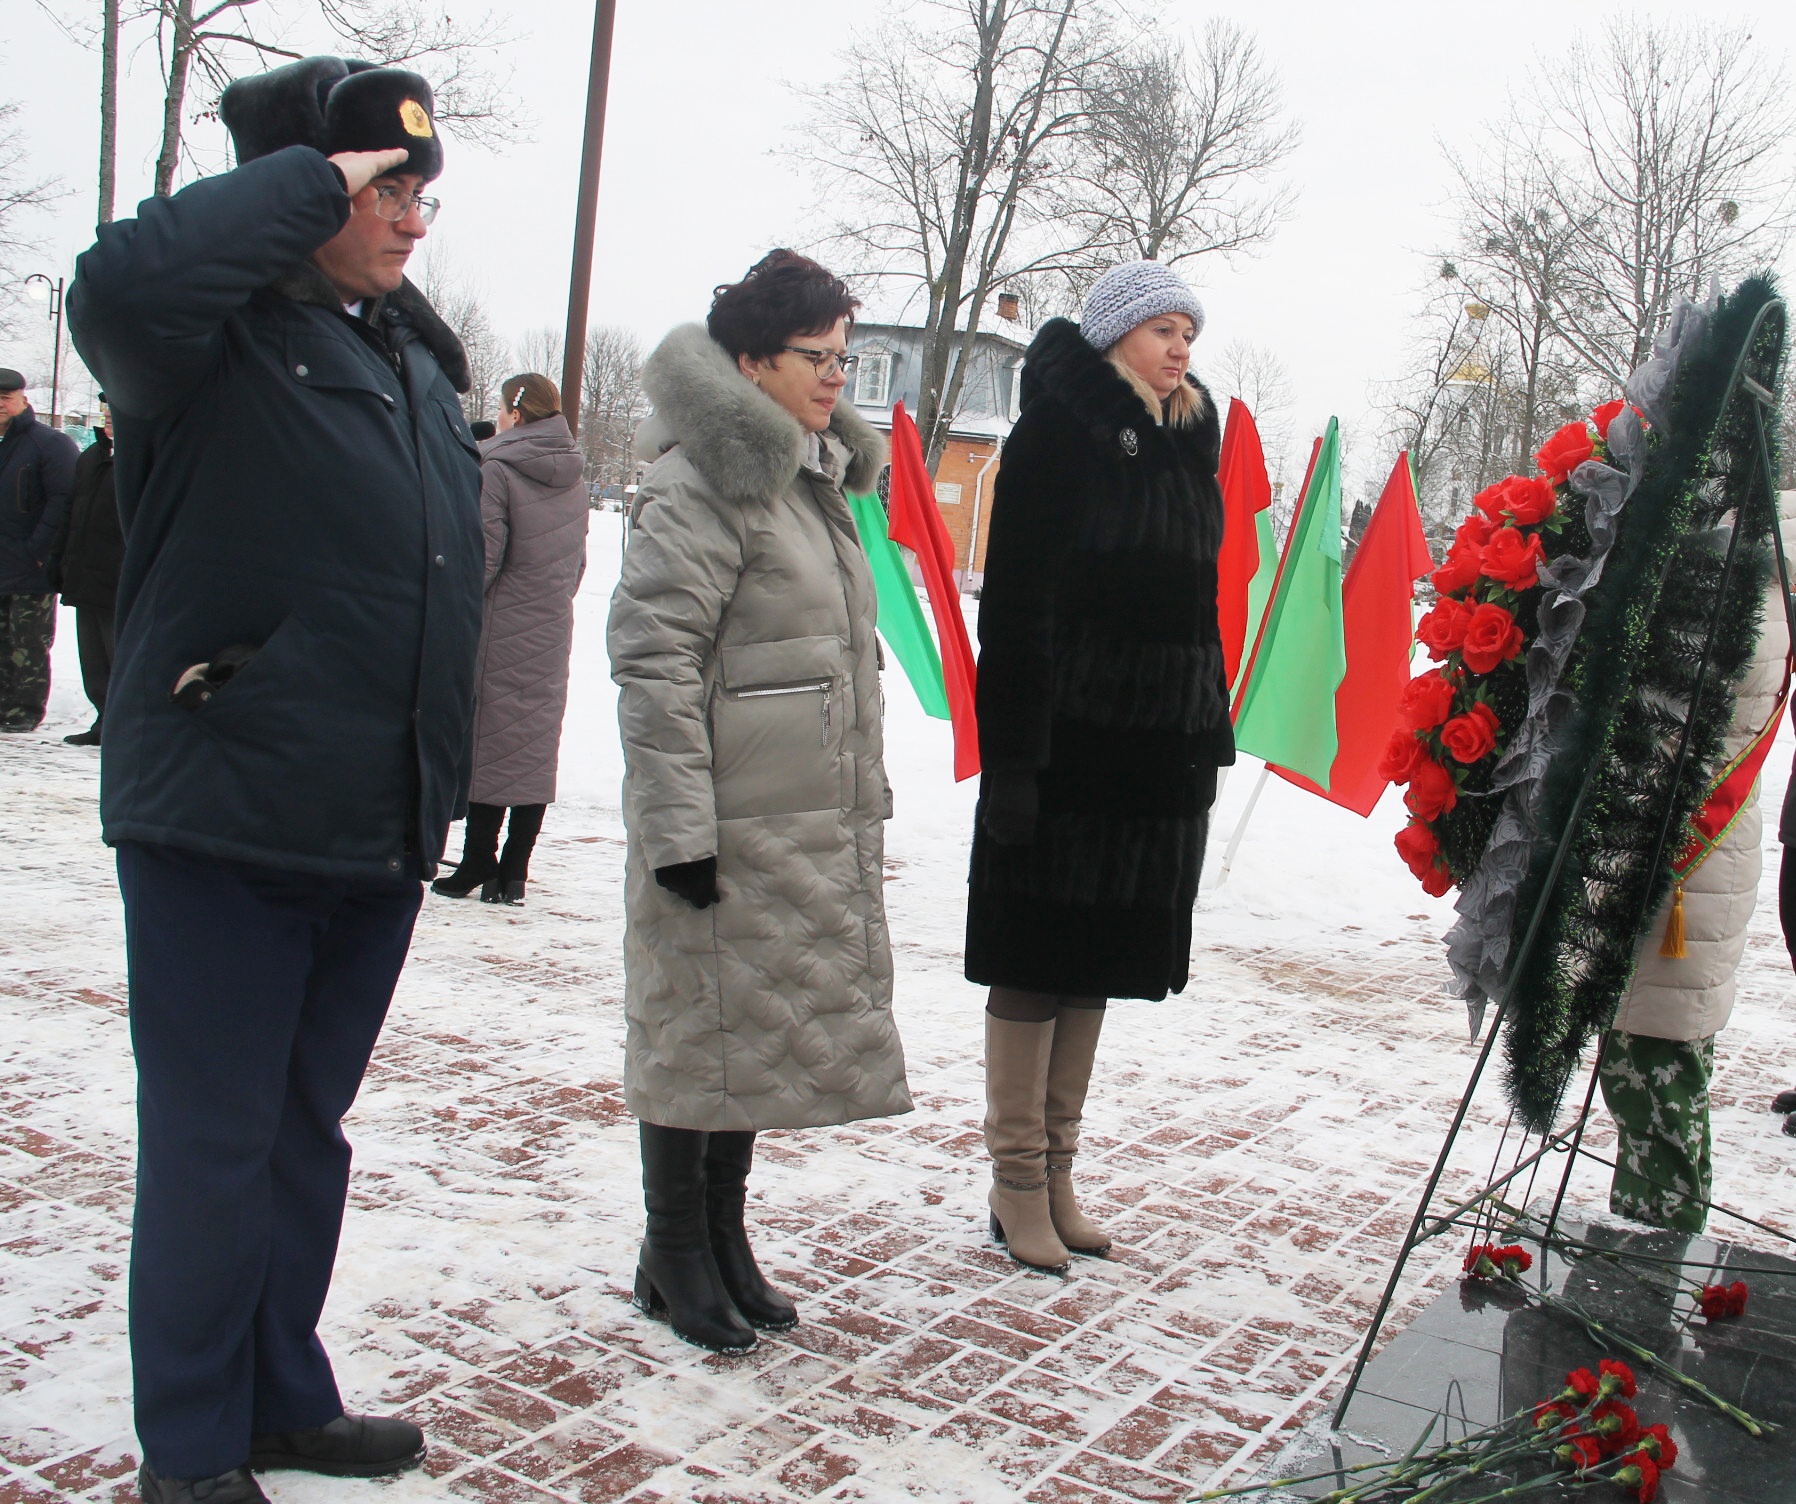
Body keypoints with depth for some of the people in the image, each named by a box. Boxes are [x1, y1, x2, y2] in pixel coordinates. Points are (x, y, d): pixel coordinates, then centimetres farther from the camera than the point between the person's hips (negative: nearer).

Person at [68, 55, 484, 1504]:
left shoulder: (418, 359, 14)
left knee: (310, 1131, 18)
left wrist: (443, 778, 19)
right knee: (212, 1142, 3)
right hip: (220, 828, -7)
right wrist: (309, 182, -21)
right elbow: (122, 283, -34)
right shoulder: (212, 339, -8)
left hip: (377, 836, 7)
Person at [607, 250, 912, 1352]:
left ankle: (723, 1240, 28)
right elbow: (653, 656, -17)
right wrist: (677, 824, -20)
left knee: (763, 1031, 15)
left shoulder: (817, 479, 17)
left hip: (815, 823, 9)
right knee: (703, 1029, 2)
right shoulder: (704, 483, -12)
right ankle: (677, 1258, 19)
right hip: (729, 825, -9)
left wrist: (862, 798, 20)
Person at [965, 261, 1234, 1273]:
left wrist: (1210, 734, 13)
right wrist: (1014, 753, -19)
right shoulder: (1059, 428, -7)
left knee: (1101, 960, 12)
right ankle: (1018, 1182, 12)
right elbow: (1018, 597, -13)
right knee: (1036, 961, 1)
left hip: (1162, 750, 7)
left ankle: (1057, 1171, 23)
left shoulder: (1187, 439, 15)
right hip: (1068, 742, -7)